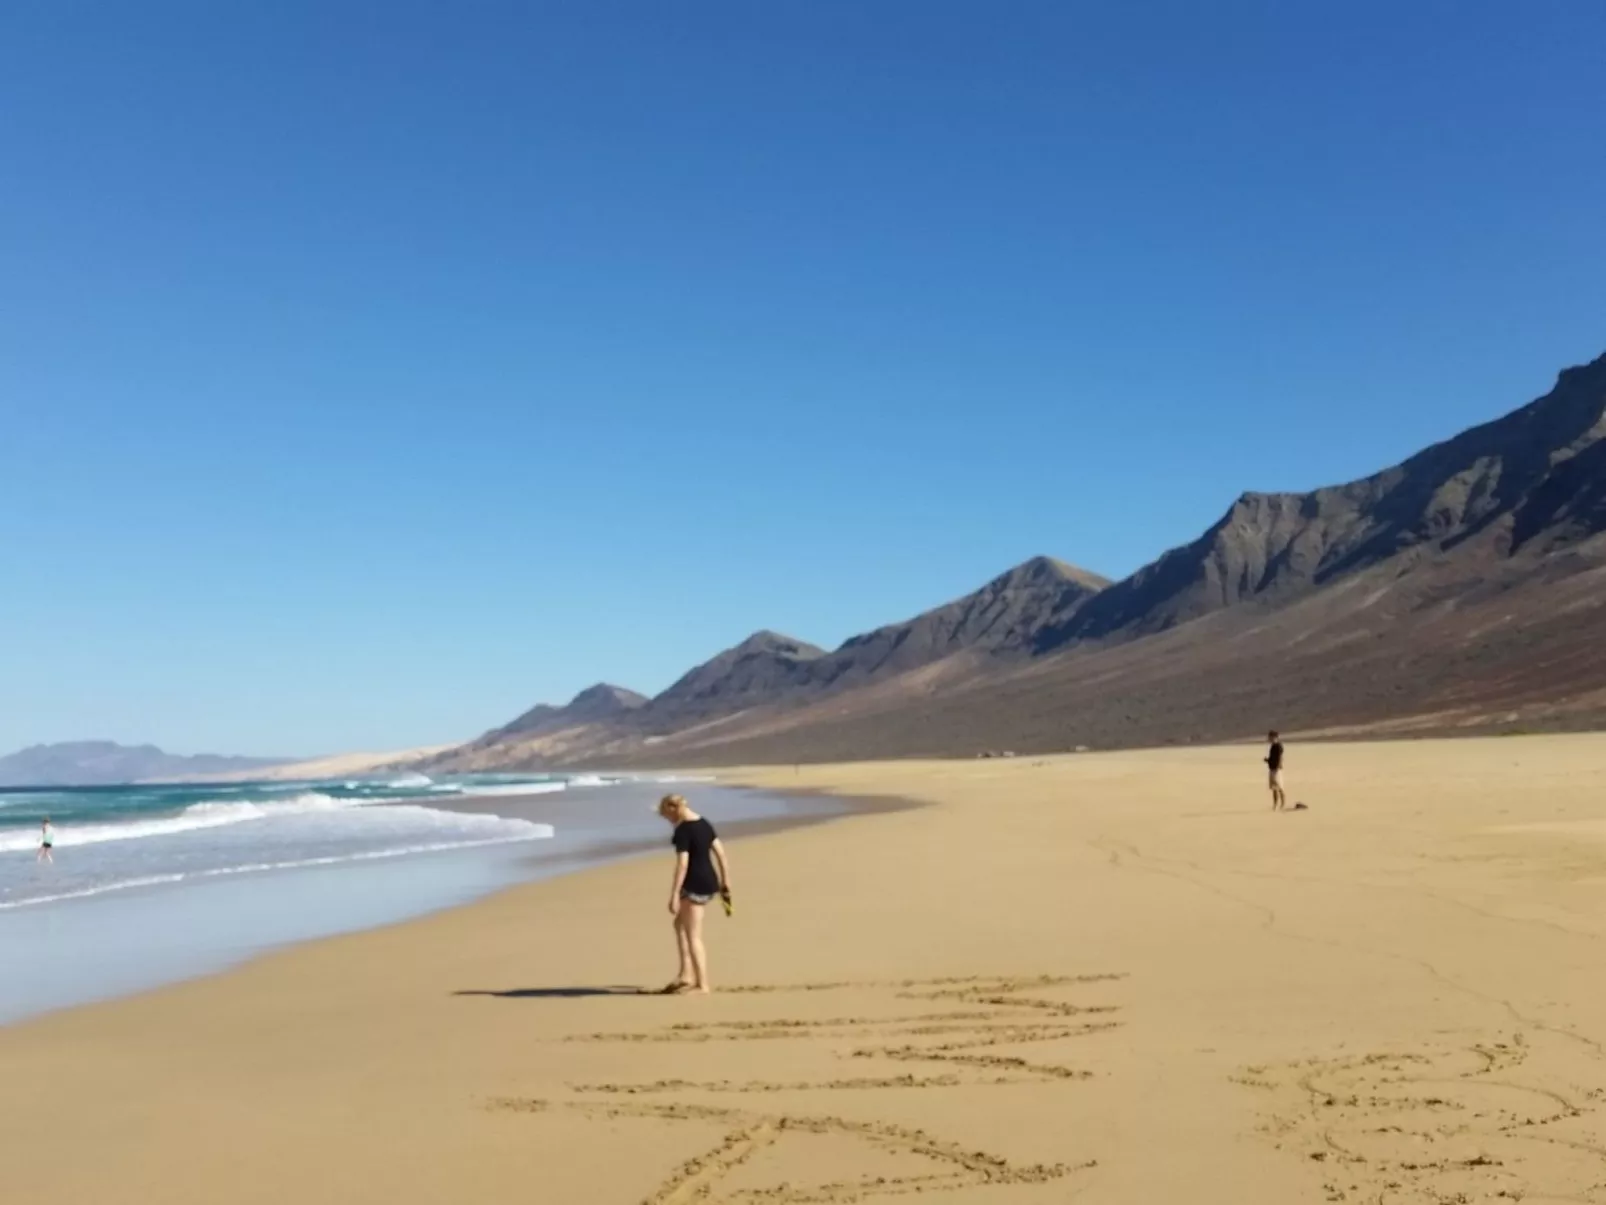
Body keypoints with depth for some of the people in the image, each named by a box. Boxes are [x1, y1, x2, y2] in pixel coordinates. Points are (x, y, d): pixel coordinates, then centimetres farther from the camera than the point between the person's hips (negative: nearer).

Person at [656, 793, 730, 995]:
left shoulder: (682, 830, -16)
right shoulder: (704, 823, 10)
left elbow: (682, 865, -21)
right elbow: (720, 853, 12)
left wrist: (674, 895, -19)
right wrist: (725, 882, 19)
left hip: (695, 884, -9)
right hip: (710, 881, 9)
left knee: (694, 937, 0)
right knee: (679, 923, 22)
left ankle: (702, 984, 5)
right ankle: (686, 975, 21)